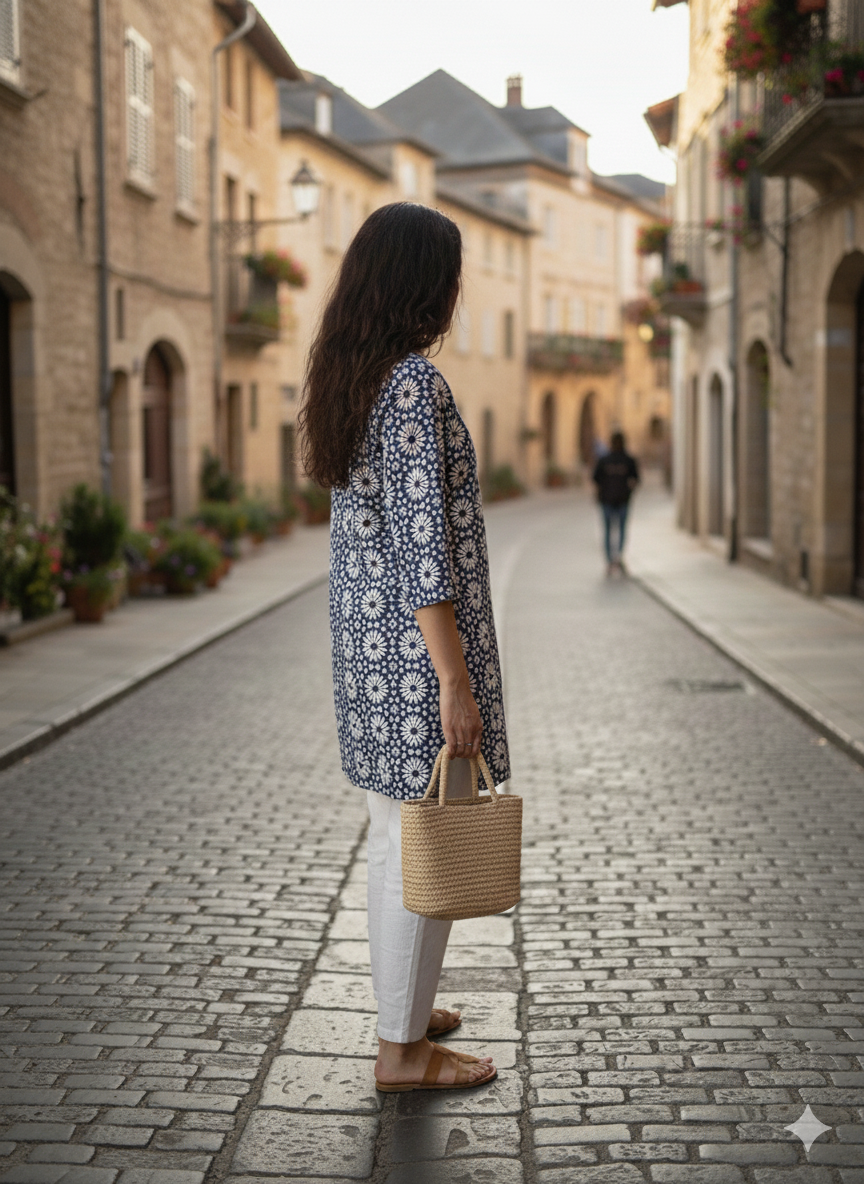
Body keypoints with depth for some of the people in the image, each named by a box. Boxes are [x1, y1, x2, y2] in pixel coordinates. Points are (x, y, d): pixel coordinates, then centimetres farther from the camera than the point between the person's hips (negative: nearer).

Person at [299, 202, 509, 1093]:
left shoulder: (345, 375, 11)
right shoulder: (413, 380, -17)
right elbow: (420, 540, -22)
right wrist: (455, 681, -20)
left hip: (365, 634, 9)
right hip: (417, 644, -9)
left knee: (394, 834, 19)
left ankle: (400, 1008, 32)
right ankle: (403, 1049, 12)